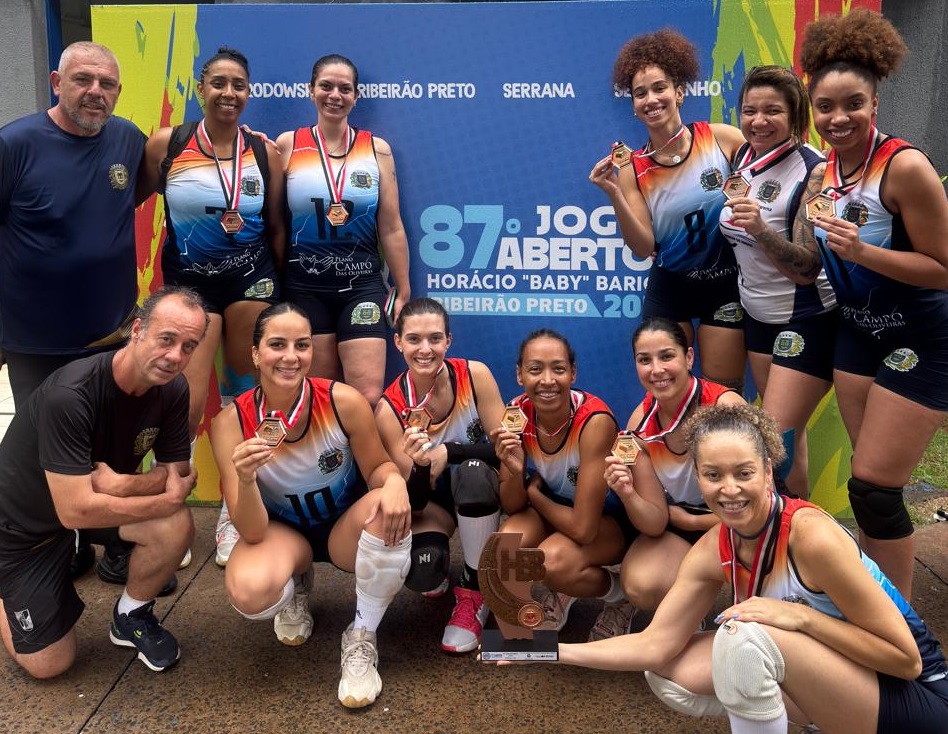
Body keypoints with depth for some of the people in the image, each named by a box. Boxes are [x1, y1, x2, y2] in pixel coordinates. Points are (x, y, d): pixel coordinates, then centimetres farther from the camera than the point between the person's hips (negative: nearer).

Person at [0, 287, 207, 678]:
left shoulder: (172, 389, -17)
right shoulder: (69, 395, -35)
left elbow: (177, 471, -9)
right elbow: (75, 511, -35)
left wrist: (122, 483, -29)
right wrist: (168, 498, -27)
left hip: (97, 493, 5)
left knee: (176, 527, -26)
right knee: (49, 664, 1)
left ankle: (132, 616, 3)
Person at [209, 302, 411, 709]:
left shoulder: (344, 401, -24)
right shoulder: (231, 422, -22)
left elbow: (378, 469, -9)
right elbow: (253, 533, -22)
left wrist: (395, 482, -35)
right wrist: (246, 481, -43)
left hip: (345, 528, 0)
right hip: (282, 530, 0)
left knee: (390, 511, -35)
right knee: (249, 591, -34)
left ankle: (362, 637, -10)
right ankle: (295, 589, 8)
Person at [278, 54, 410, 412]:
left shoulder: (377, 149, 4)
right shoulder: (288, 145, 3)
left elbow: (391, 228, 5)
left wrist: (403, 291, 5)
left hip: (362, 285, 0)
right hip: (305, 286, 0)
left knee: (369, 397, -10)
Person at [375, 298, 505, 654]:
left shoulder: (474, 375, -19)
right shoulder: (390, 407, -19)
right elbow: (415, 501, -20)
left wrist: (448, 451, -32)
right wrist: (420, 466, -42)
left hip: (481, 494, 1)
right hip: (433, 503, -1)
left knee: (471, 472, -36)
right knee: (419, 570, -31)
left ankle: (474, 590, -12)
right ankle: (437, 578, 12)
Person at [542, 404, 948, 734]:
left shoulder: (811, 535, -27)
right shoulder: (713, 550, -7)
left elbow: (908, 658, -20)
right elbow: (654, 646, -5)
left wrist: (802, 616, -30)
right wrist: (553, 650, -10)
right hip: (832, 674, 7)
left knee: (744, 637, -30)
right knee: (669, 671, -4)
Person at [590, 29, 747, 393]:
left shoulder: (723, 138, -11)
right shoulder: (632, 169, -7)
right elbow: (643, 247, -12)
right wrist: (614, 194, -23)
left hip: (726, 284, -1)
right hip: (669, 288, 1)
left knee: (722, 395, 8)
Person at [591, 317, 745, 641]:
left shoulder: (726, 407, -23)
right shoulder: (641, 420, -10)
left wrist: (688, 519, -12)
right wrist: (627, 492, -28)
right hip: (675, 527, 2)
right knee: (641, 585, -29)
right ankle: (627, 603, 6)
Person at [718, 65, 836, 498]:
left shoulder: (812, 172, -20)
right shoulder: (743, 156, 0)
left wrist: (762, 229, -39)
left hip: (806, 319, -7)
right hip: (758, 313, 7)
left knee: (777, 438, -8)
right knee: (787, 432, 15)